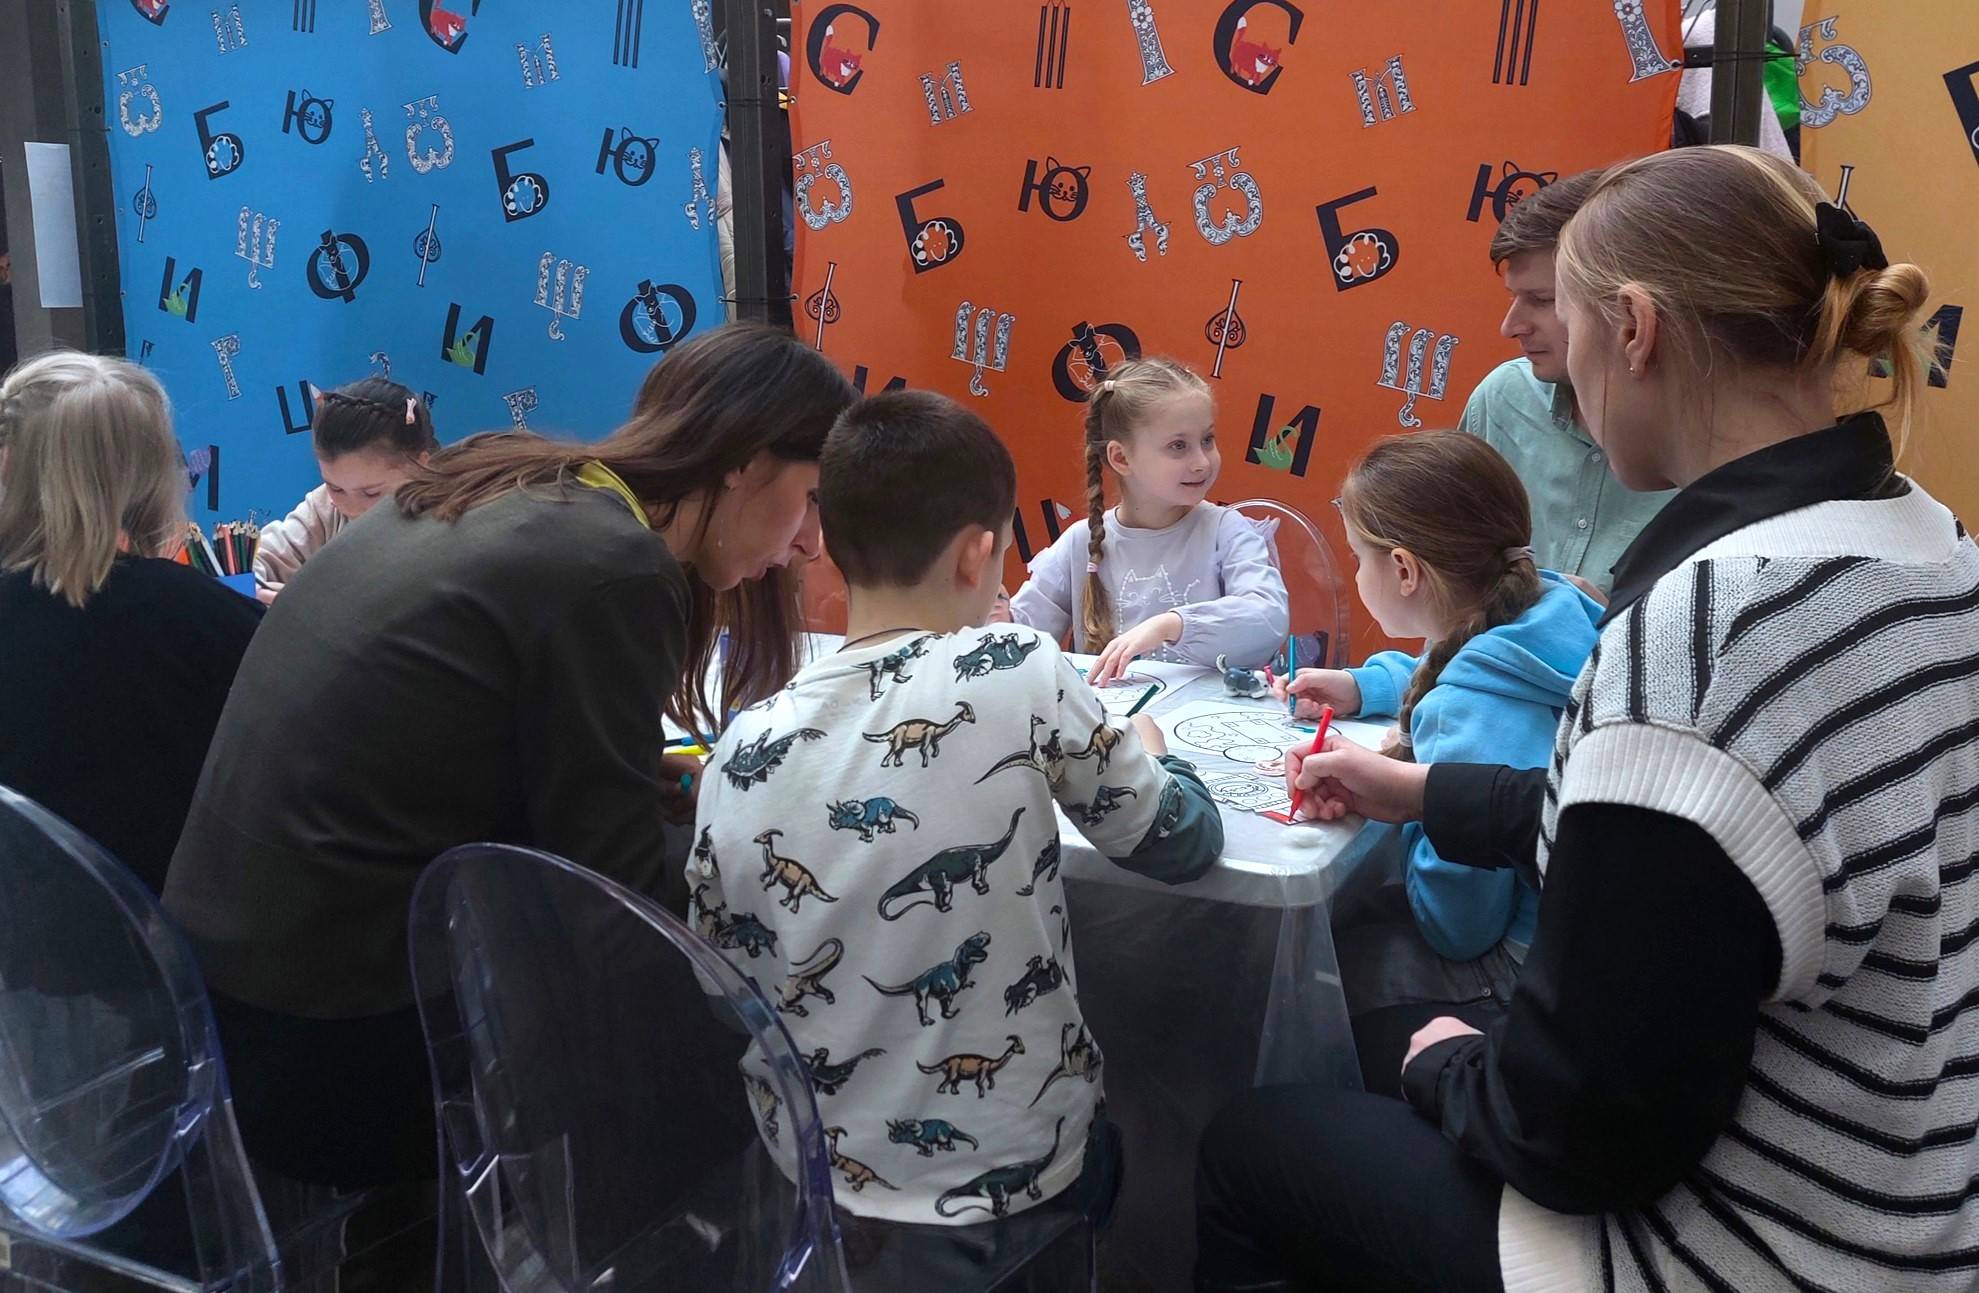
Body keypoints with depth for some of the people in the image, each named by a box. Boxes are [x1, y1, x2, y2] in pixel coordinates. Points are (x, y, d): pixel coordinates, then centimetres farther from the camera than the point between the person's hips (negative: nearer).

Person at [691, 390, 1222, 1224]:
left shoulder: (744, 753, -9)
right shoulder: (1024, 677, -18)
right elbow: (1185, 846, -4)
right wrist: (1149, 753, 17)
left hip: (811, 1176, 3)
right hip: (1015, 1170, -2)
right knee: (1110, 1142, 30)